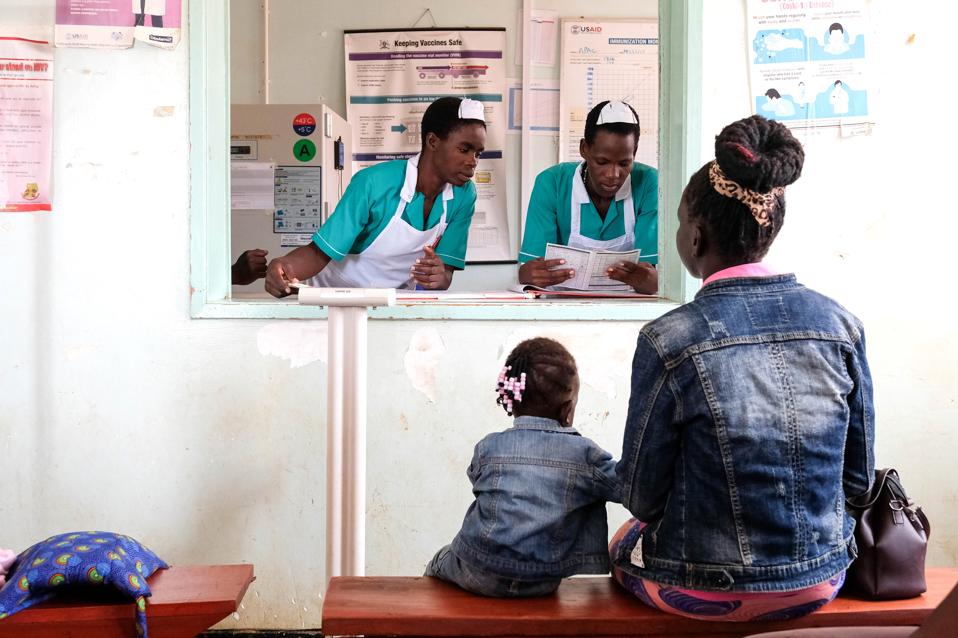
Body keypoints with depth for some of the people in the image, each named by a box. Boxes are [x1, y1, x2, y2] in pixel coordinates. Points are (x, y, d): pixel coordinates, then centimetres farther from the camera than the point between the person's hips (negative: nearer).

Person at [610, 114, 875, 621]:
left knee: (622, 544, 28)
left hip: (709, 595, -4)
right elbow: (858, 477, 2)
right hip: (819, 584, 4)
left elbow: (643, 496, -10)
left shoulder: (669, 340, -19)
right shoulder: (841, 325, -7)